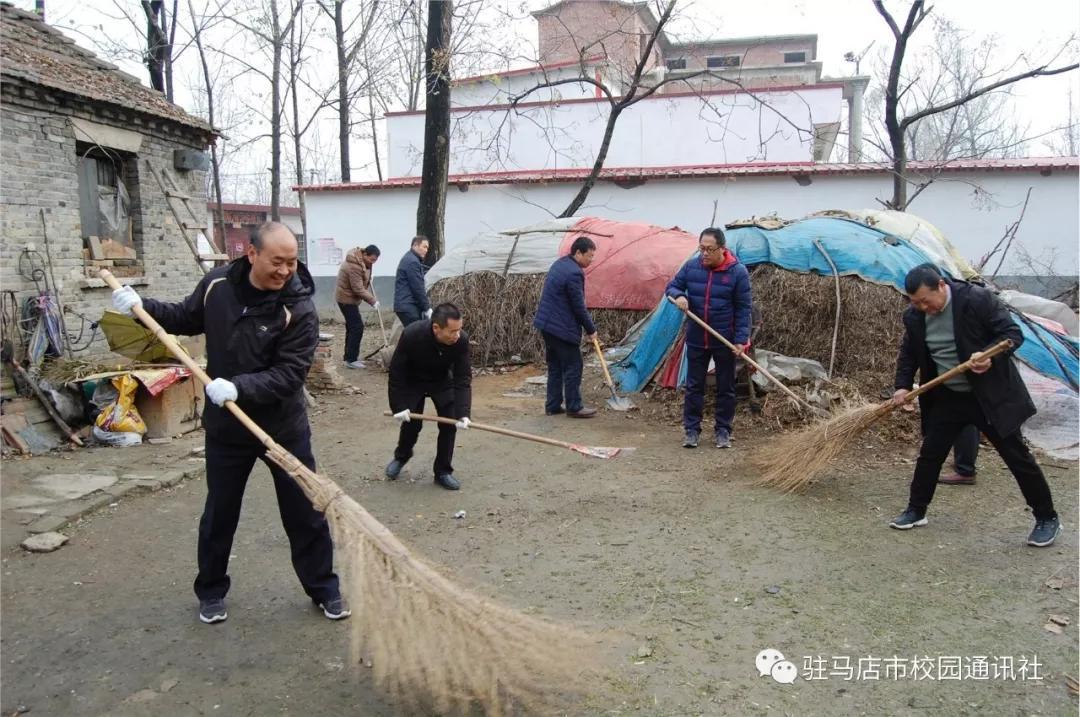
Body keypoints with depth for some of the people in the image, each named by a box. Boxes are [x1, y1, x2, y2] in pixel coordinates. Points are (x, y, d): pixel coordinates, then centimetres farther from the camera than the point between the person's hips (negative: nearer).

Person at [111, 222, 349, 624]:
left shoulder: (299, 308, -20)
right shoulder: (217, 284, -7)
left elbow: (289, 373, -24)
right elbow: (187, 319, 13)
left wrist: (239, 387, -35)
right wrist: (141, 307, 1)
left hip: (284, 427, -3)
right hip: (226, 426, 3)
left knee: (305, 512, 7)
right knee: (219, 514, 16)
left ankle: (324, 589, 25)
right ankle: (211, 591, 37)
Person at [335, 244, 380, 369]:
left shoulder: (362, 261, 4)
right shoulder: (354, 266, -28)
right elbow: (358, 289, -28)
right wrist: (373, 301, -22)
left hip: (349, 298, 10)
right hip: (347, 299, -10)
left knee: (352, 326, 15)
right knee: (357, 327, -11)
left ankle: (349, 356, 24)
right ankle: (351, 360, -7)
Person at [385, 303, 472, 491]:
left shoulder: (462, 340, -32)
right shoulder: (411, 335, -37)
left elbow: (463, 378, -27)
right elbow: (396, 372, -24)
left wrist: (463, 412, -36)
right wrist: (399, 406, -23)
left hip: (442, 381, 2)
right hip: (412, 382, -2)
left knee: (450, 423, -7)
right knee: (411, 423, -1)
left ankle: (443, 471, 10)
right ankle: (401, 457, 32)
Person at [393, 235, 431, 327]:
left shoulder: (409, 258, 20)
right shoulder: (412, 261, -13)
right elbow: (417, 288, -16)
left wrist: (426, 306, 18)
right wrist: (427, 308, -10)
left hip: (406, 305, 10)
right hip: (408, 306, -10)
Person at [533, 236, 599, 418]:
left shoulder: (560, 263, 11)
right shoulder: (574, 273, -20)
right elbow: (578, 306, -16)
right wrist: (591, 329, -3)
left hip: (548, 324, 10)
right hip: (562, 328, -10)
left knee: (555, 366, 14)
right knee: (573, 367, 0)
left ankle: (552, 405, 19)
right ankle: (574, 407, 8)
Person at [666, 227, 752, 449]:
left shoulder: (738, 272, -11)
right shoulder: (691, 266, -4)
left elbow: (743, 309, -8)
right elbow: (672, 286, 9)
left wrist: (741, 339, -14)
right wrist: (678, 296, -16)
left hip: (725, 341, -2)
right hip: (696, 340, 2)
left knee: (725, 387, 8)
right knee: (694, 386, 7)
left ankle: (723, 431, 20)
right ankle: (691, 429, 16)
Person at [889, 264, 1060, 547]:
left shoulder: (977, 299, -19)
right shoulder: (914, 317, -3)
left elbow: (1013, 334, -16)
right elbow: (908, 354, 11)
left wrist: (991, 357, -35)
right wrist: (903, 386, -2)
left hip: (991, 394, -5)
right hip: (946, 397, 5)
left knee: (1017, 456, 4)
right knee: (930, 453, 8)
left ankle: (1047, 518, 19)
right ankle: (916, 511, 22)